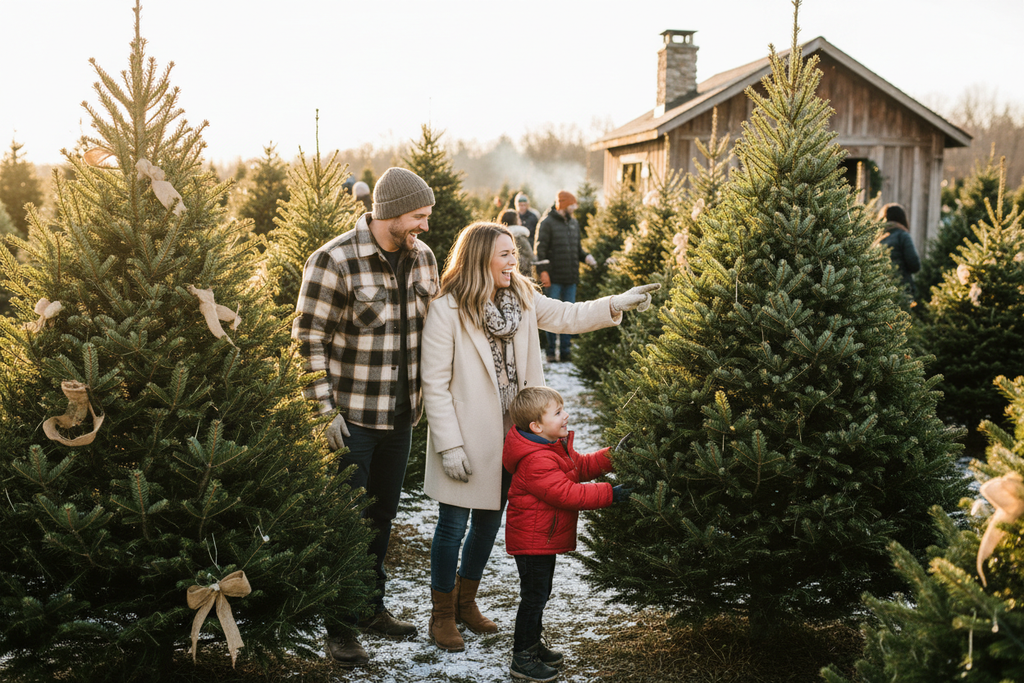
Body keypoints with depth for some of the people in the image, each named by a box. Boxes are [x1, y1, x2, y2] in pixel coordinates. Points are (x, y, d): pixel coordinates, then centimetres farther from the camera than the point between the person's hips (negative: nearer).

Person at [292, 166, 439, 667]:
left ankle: (372, 608, 34)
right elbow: (309, 340, -12)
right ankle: (340, 627, 16)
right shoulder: (334, 261, -16)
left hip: (401, 416, 6)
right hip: (352, 418, -6)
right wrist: (325, 410, -15)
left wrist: (422, 396, 13)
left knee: (382, 515, 18)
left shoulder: (423, 258, 3)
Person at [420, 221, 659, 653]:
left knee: (488, 521, 17)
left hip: (508, 436, 6)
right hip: (467, 438, -6)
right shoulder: (446, 311, -18)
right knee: (453, 525, 5)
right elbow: (435, 385, -16)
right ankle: (442, 615, 22)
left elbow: (567, 316, 10)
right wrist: (450, 446, -18)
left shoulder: (521, 298, 1)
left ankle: (466, 602, 36)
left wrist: (619, 303, -3)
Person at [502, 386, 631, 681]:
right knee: (534, 596, -3)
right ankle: (522, 658, 7)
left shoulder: (555, 446, 6)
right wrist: (609, 494, -28)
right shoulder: (536, 461, -28)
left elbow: (580, 466, 15)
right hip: (532, 540, -10)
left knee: (540, 593, 20)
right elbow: (567, 493, -31)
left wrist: (612, 456, 2)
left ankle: (531, 643, 35)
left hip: (545, 538, 10)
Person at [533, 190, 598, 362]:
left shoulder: (574, 223, 16)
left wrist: (586, 257, 3)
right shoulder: (547, 222, -4)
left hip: (570, 278, 6)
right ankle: (551, 352, 6)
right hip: (554, 278, -6)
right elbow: (540, 248, -8)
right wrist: (543, 271, -16)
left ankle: (565, 351, 13)